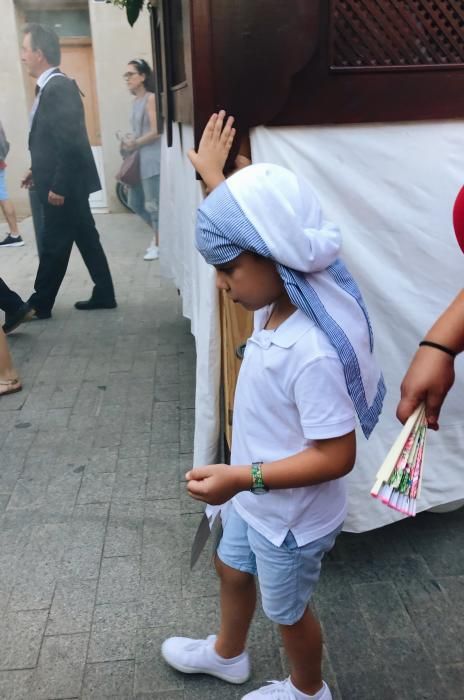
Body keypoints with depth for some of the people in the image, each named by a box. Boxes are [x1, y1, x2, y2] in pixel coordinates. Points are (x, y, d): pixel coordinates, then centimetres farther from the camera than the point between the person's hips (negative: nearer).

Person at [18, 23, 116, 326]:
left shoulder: (59, 87, -18)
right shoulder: (51, 87, 12)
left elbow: (71, 141, -24)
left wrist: (58, 186, -22)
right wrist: (39, 171, 17)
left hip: (65, 187, -9)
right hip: (65, 183, 9)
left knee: (54, 246, 2)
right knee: (87, 240, 13)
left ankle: (39, 305, 14)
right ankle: (104, 295, 22)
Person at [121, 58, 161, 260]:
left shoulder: (151, 98, -10)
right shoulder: (136, 100, 15)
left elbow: (156, 131, -17)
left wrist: (135, 143, -9)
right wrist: (129, 142, 3)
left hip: (151, 158, -9)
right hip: (138, 159, 9)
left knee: (153, 204, -2)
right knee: (135, 202, 13)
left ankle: (159, 243, 13)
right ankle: (160, 233, 29)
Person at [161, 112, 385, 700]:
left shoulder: (313, 353, -38)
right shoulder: (276, 303, -12)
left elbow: (337, 455, -32)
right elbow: (244, 228, 7)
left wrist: (242, 477, -36)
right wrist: (212, 174, 14)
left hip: (290, 518, -8)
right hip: (254, 499, 8)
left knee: (287, 610, 20)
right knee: (232, 570, 31)